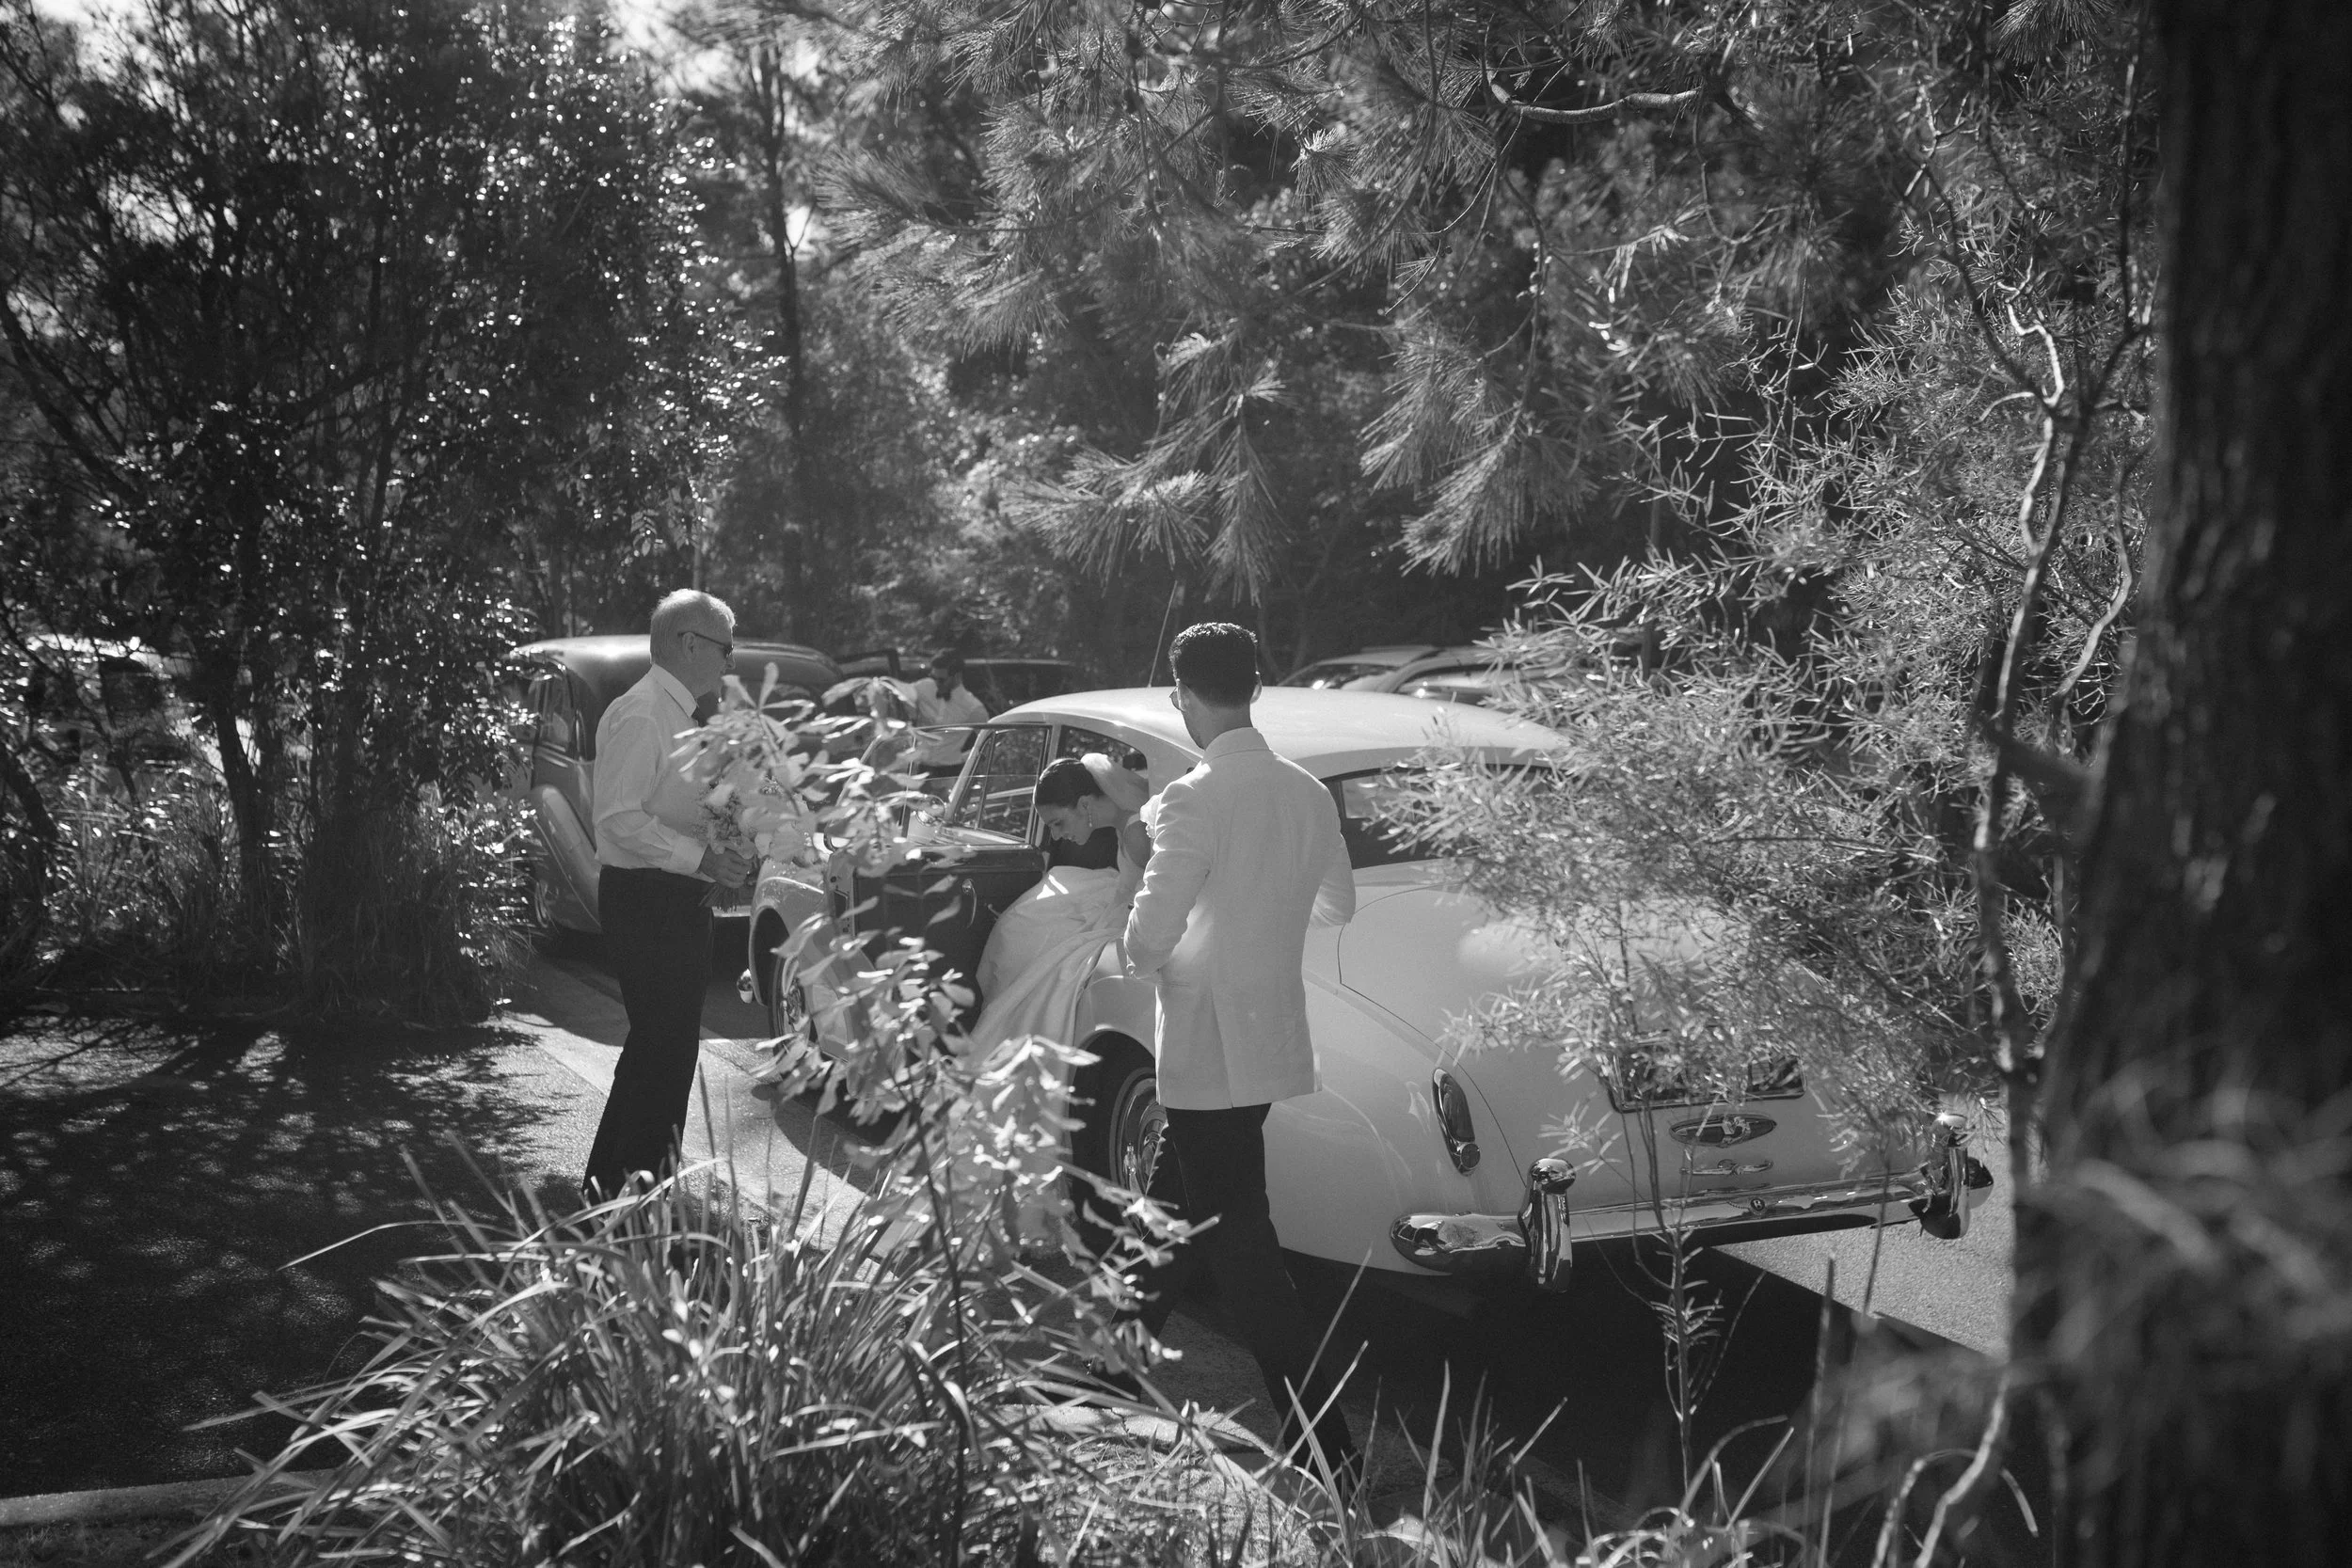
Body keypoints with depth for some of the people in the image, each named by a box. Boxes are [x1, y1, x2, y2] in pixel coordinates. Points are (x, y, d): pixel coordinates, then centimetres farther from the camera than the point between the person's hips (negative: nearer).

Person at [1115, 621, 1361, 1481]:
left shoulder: (1197, 799, -20)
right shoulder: (1307, 793, 3)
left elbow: (1149, 936, -22)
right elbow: (1338, 904, 17)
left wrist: (1138, 955, -1)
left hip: (1209, 1056, -8)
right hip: (1274, 1044, 8)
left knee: (1244, 1258, -2)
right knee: (1171, 1214, 25)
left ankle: (1329, 1453, -2)